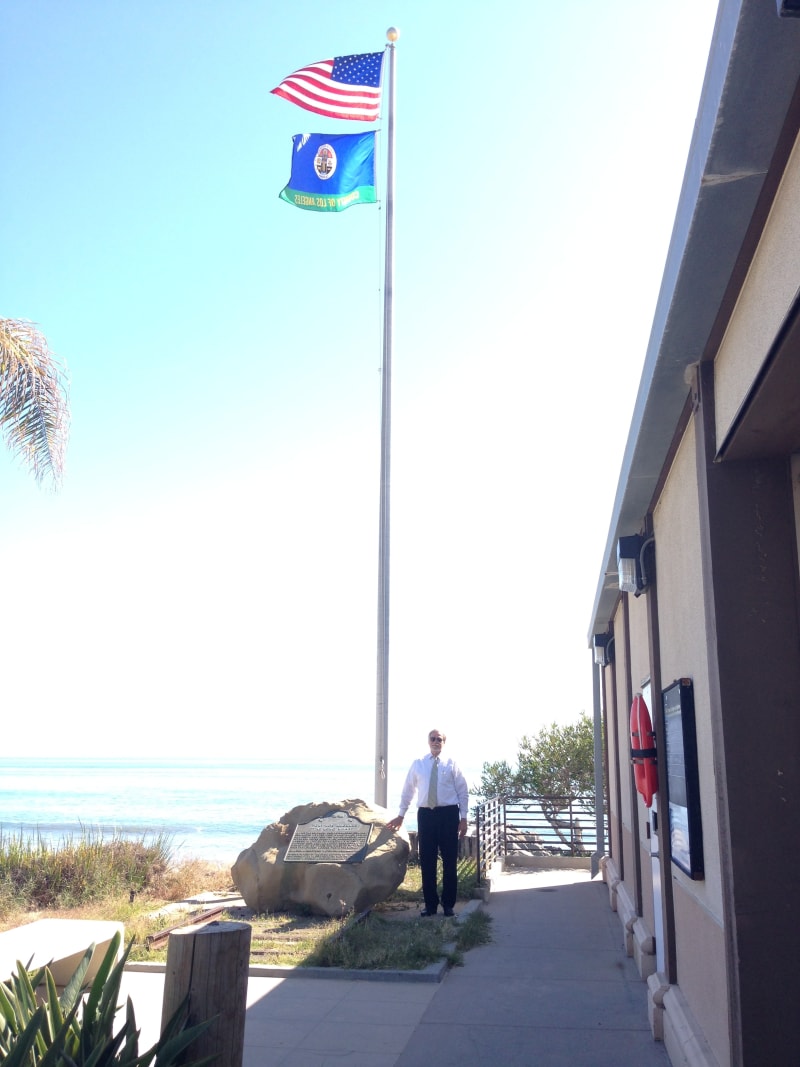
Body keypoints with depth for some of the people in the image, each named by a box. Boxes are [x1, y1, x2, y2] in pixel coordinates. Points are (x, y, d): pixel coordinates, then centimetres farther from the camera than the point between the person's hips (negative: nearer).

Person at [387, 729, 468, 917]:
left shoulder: (451, 764, 1)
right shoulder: (418, 764, 7)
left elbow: (463, 792, 2)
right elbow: (408, 790, 12)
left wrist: (463, 817, -3)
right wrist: (401, 814, 12)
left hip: (448, 813, -1)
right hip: (426, 814, 2)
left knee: (450, 860, 4)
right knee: (427, 861, 4)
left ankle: (448, 904, 15)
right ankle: (430, 904, 15)